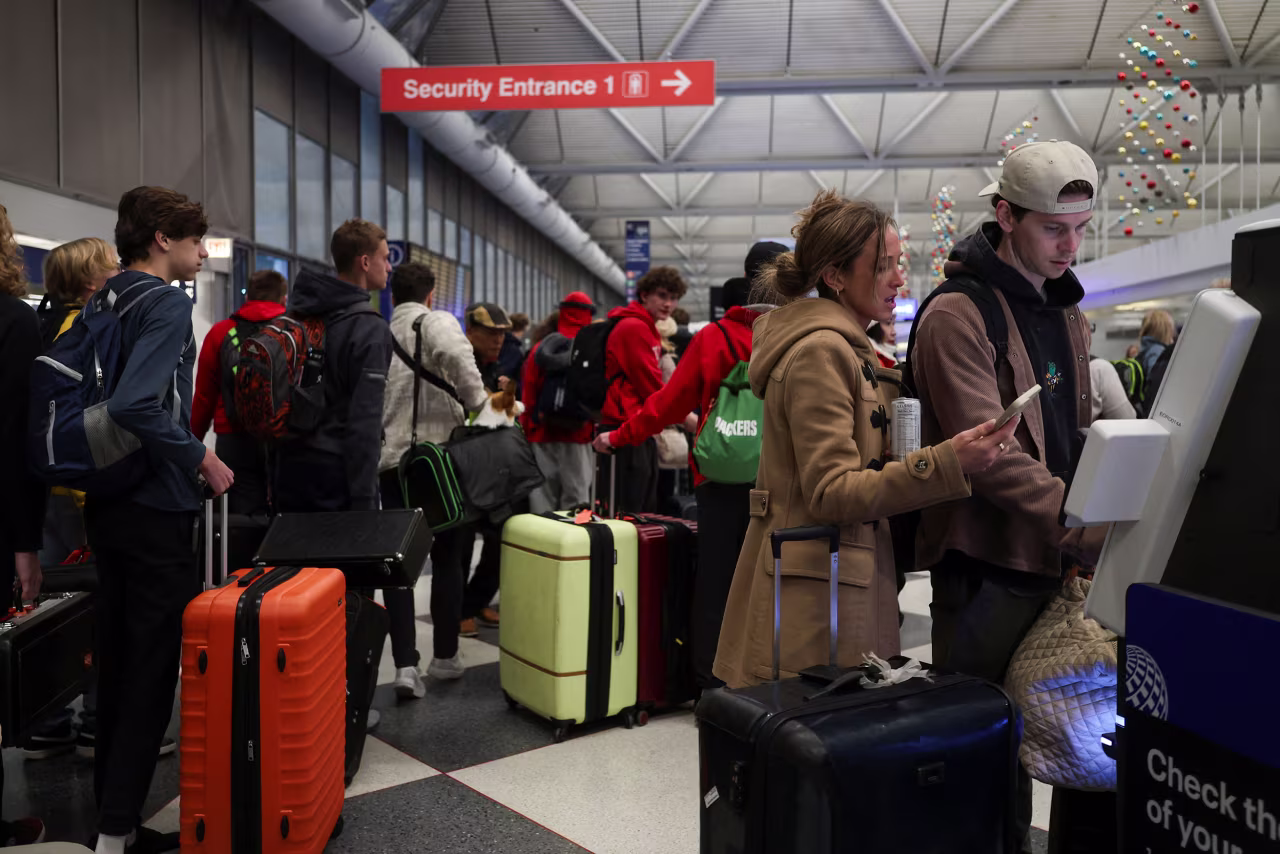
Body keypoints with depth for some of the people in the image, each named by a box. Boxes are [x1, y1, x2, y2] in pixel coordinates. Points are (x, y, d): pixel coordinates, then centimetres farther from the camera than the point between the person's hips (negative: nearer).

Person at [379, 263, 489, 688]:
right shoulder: (437, 321, -3)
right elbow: (456, 355, -24)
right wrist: (477, 403, -12)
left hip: (390, 458, 4)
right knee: (448, 557, 10)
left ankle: (406, 665, 0)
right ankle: (445, 656, 18)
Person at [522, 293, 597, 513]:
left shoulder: (540, 348, 4)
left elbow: (528, 392, 4)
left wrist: (527, 426, 11)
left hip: (542, 431, 3)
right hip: (577, 432, -3)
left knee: (543, 494, 6)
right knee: (576, 495, 1)